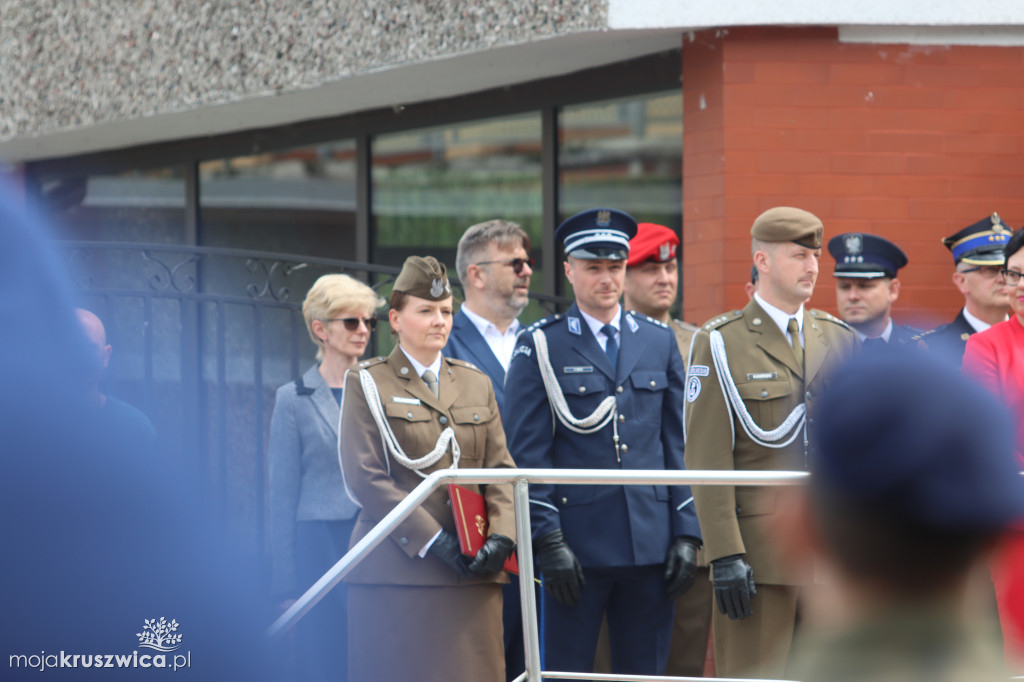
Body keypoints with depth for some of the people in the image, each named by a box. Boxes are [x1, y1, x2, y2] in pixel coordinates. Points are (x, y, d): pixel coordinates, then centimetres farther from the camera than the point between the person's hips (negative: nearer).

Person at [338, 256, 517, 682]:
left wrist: (501, 537, -7)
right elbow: (365, 479, -5)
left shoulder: (476, 384, 19)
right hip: (397, 572, -4)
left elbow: (501, 471, 12)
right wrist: (434, 542, -13)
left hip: (472, 574, 4)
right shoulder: (367, 385, 5)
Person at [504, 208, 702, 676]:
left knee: (645, 674, 6)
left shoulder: (659, 341, 13)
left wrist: (686, 533, 5)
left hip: (651, 544, 3)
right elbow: (528, 454, -3)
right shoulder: (540, 347, 1)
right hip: (576, 546, -3)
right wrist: (548, 541, -11)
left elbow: (678, 442, 13)